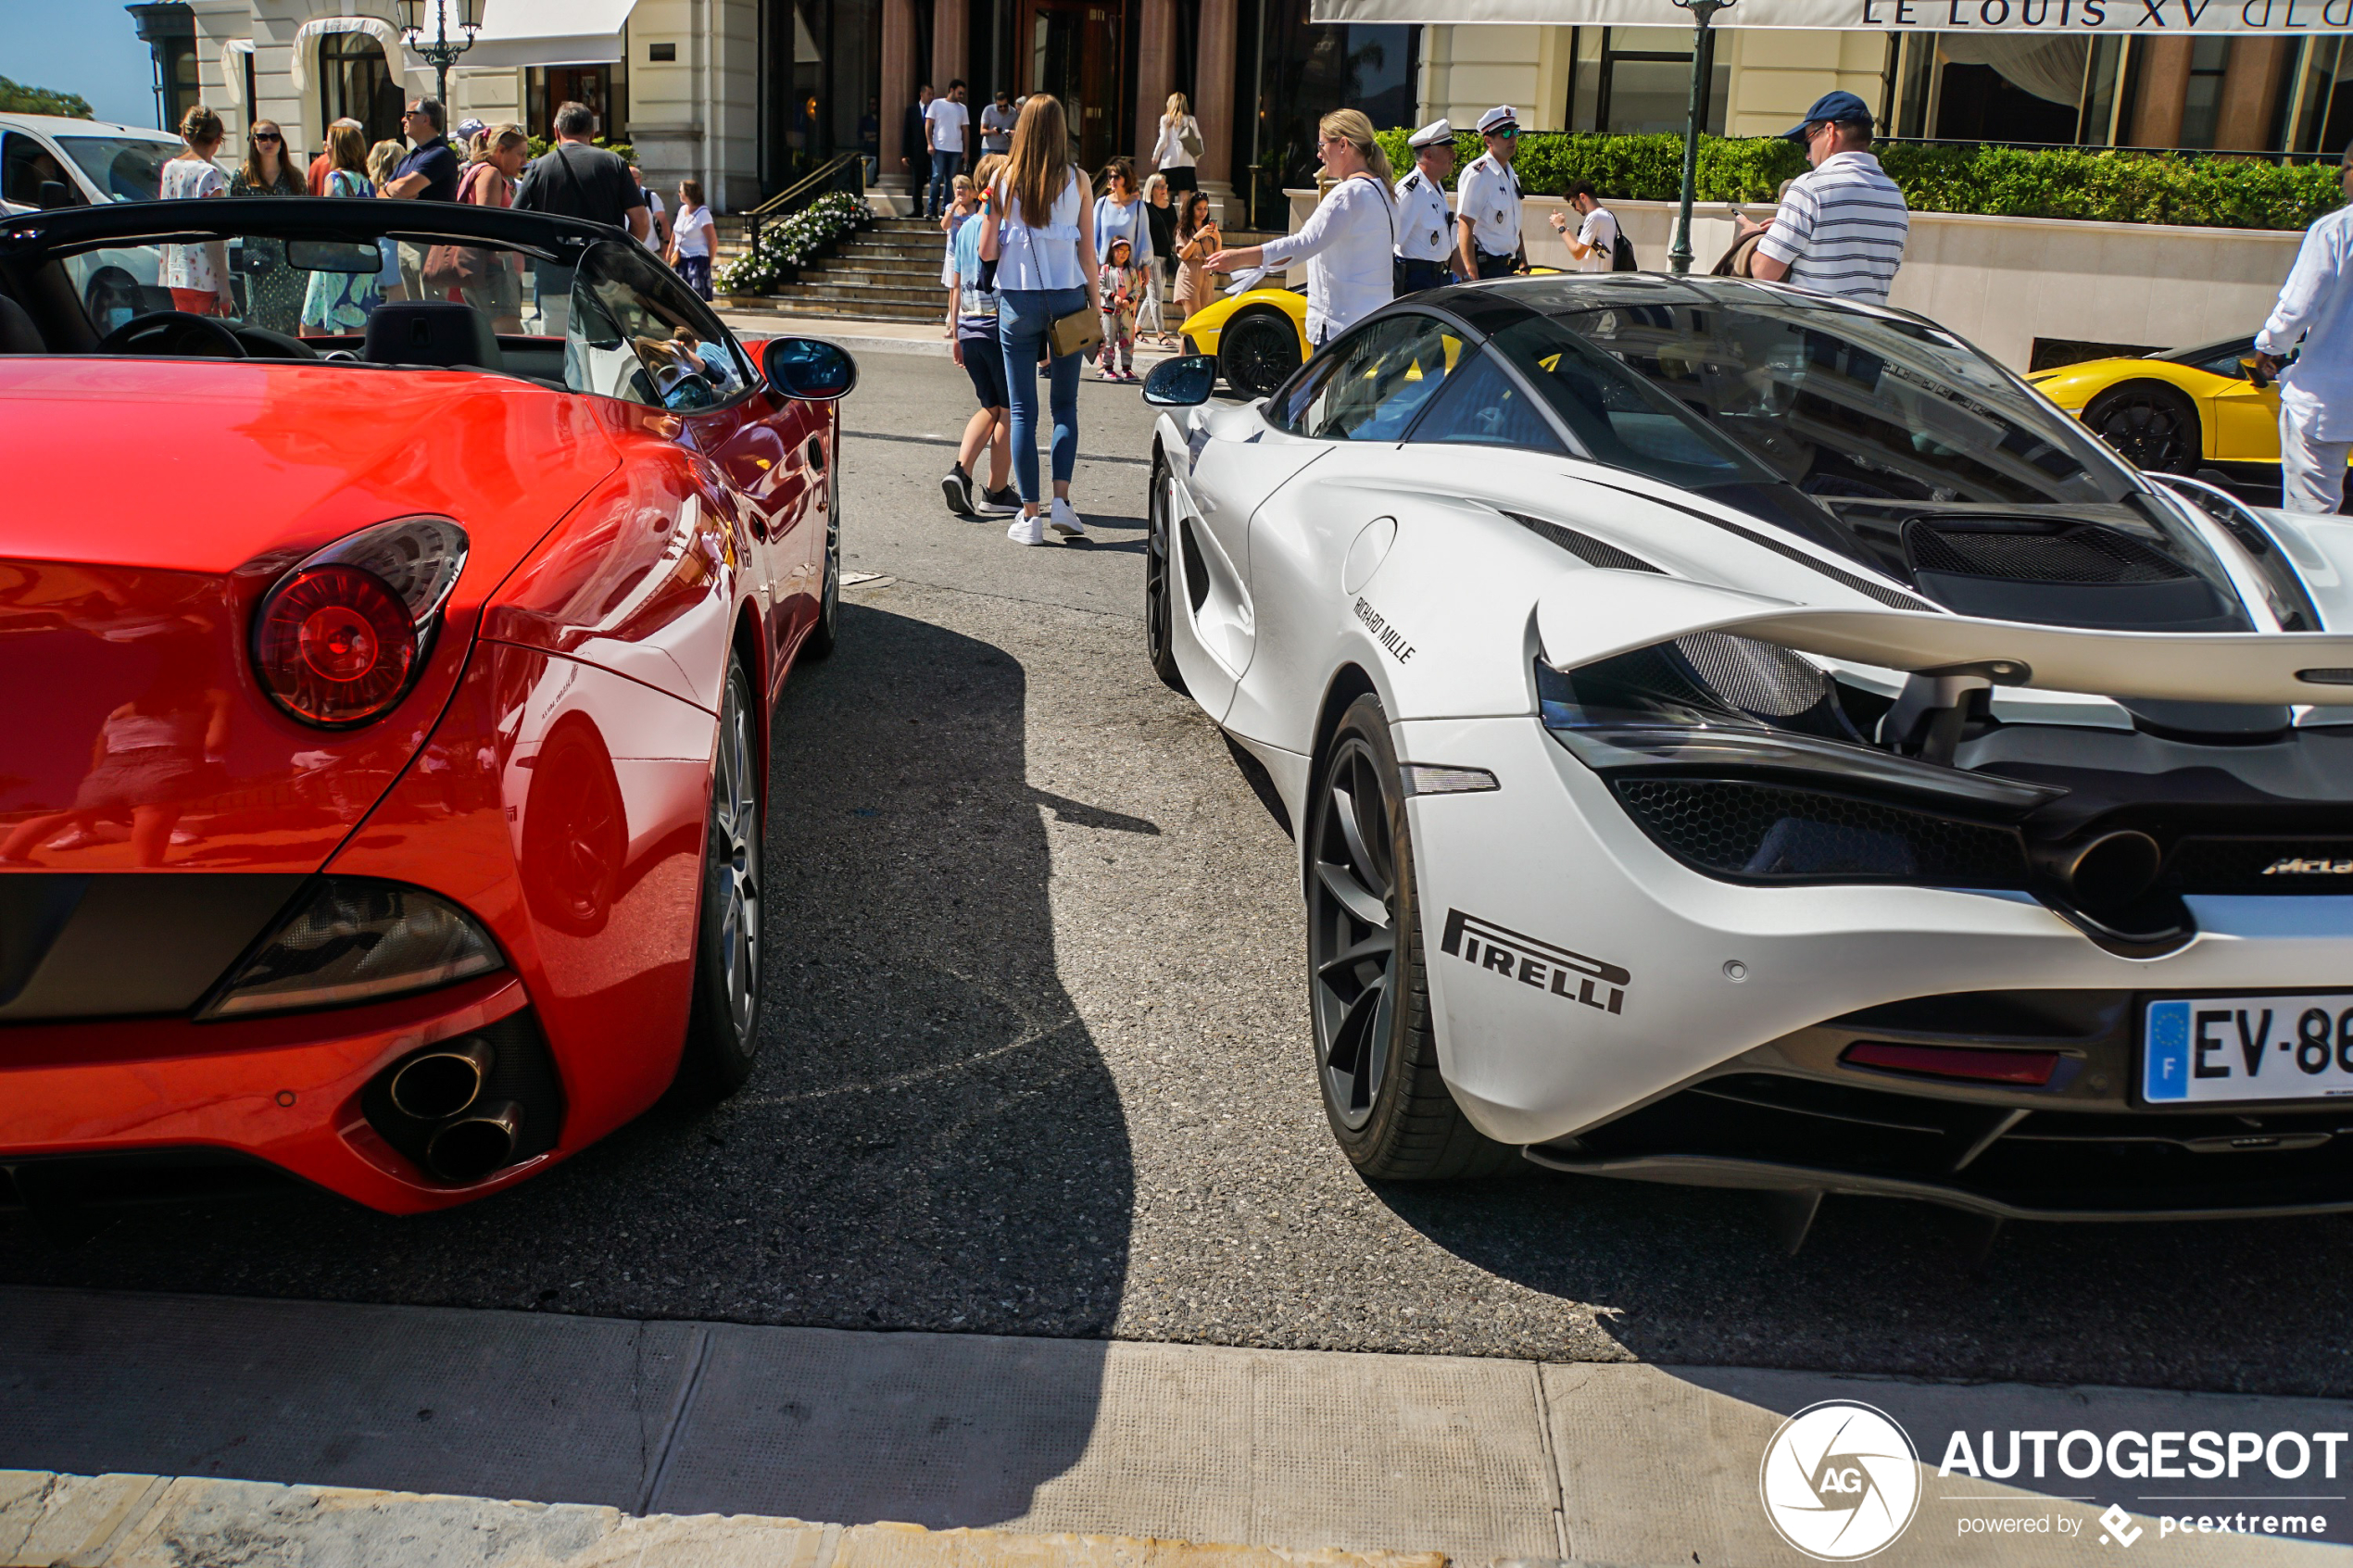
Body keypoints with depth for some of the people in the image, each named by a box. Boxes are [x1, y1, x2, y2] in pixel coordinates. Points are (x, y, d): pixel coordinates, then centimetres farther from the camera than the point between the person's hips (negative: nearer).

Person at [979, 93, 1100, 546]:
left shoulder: (1003, 178, -2)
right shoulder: (1076, 180, -1)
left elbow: (987, 250, -1)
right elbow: (1087, 250, 0)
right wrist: (1094, 302, 9)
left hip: (1018, 300, 0)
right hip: (1067, 297, 0)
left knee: (1023, 410, 4)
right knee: (1065, 406, 11)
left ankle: (1030, 515, 2)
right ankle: (1061, 500, -4)